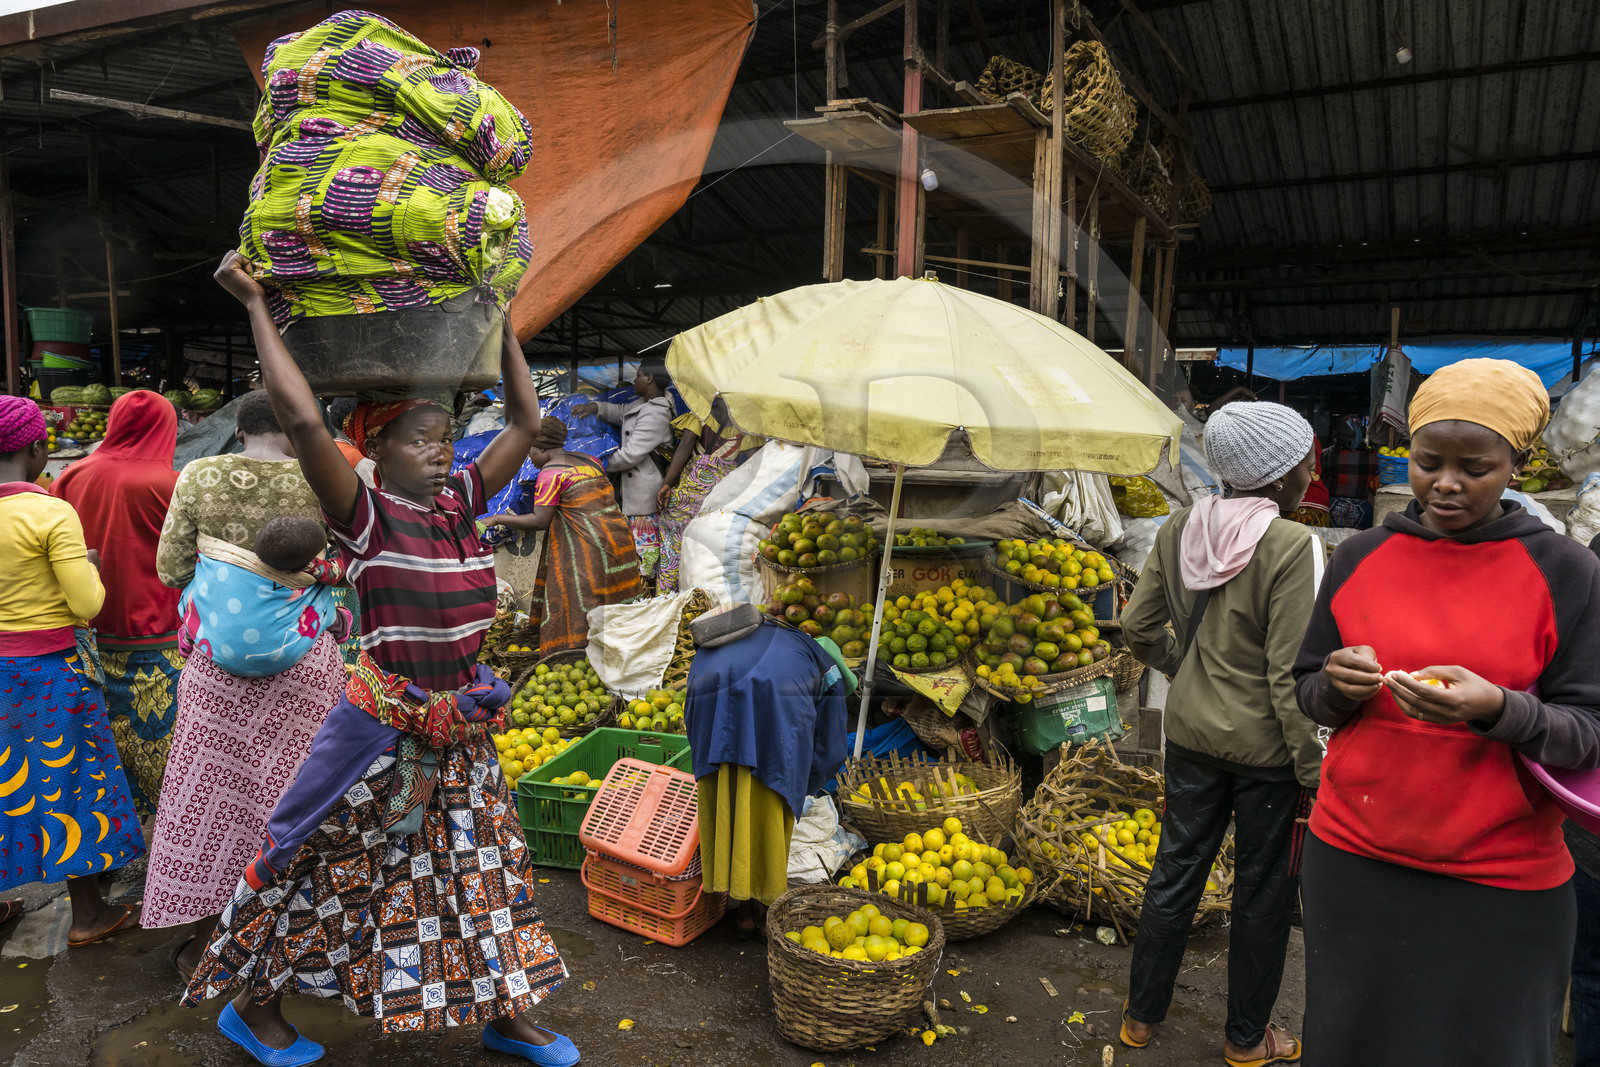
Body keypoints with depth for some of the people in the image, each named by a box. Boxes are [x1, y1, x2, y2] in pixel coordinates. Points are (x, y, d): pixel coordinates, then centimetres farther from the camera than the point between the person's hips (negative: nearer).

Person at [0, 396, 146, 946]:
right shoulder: (52, 514, -19)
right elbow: (87, 604, -18)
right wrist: (90, 566, 0)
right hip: (49, 668, -5)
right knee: (67, 778, 8)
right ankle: (87, 915, 20)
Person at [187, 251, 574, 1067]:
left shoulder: (461, 503, 3)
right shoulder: (363, 514, -13)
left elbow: (525, 421, 7)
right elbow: (302, 421, -27)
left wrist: (503, 327, 9)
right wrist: (257, 308, -20)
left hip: (462, 725, 6)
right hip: (384, 722, -6)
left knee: (482, 860, 16)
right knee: (325, 859, 11)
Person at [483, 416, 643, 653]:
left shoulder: (550, 473, -11)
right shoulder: (589, 460, 12)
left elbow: (540, 521, -14)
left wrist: (498, 519, -6)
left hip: (587, 549, -8)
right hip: (617, 537, 8)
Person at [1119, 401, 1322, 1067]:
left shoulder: (1179, 530, -3)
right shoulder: (1291, 546, -19)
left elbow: (1137, 626, 3)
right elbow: (1288, 676, -19)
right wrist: (1313, 774, -10)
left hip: (1191, 732, 5)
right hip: (1265, 747, -5)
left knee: (1176, 870, 19)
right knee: (1263, 889, 15)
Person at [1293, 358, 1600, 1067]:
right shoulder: (1361, 557, 1)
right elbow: (1309, 696, 7)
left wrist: (1497, 709, -27)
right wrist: (1340, 686, -16)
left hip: (1500, 884, -2)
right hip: (1354, 859, 2)